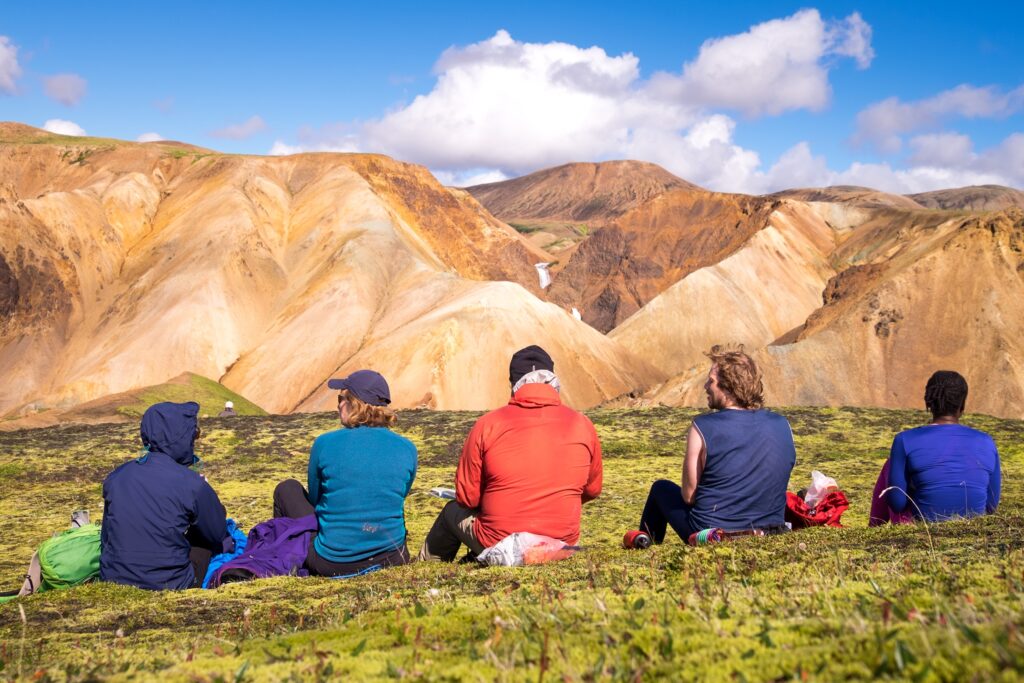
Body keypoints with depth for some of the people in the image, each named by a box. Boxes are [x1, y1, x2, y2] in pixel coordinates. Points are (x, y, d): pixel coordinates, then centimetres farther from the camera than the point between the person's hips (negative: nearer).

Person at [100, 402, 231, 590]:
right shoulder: (191, 484, -13)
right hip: (168, 584, -6)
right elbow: (218, 533, 2)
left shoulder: (116, 477, 2)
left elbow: (106, 538, 11)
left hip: (113, 580, 6)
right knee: (224, 541, 20)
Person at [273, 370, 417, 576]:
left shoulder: (326, 443, -9)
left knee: (287, 489, 21)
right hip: (392, 558, 3)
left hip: (332, 564, -3)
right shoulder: (406, 449, -2)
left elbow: (314, 499, 6)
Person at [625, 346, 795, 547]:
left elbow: (688, 495, -11)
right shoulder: (783, 425, -5)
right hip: (771, 535, 5)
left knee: (661, 488, 22)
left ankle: (646, 544, 45)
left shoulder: (702, 427, -18)